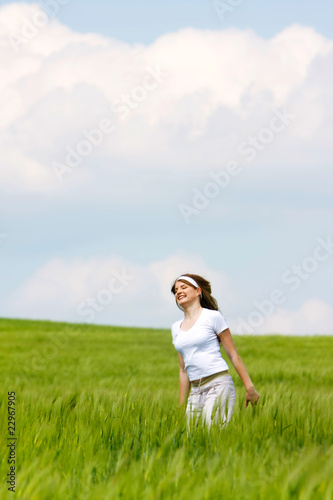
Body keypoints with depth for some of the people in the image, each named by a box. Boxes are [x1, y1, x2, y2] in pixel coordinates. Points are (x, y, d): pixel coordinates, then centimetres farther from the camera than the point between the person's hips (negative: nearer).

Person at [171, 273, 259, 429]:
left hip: (219, 383, -6)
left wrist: (249, 388, -3)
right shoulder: (176, 327, 17)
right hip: (195, 391, 6)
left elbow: (233, 355, 0)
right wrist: (182, 405, 19)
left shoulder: (213, 317, 1)